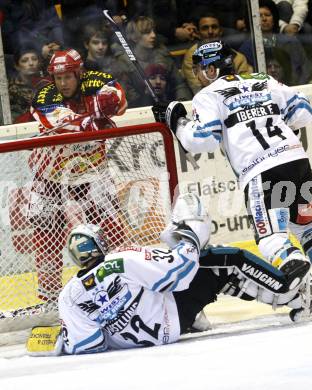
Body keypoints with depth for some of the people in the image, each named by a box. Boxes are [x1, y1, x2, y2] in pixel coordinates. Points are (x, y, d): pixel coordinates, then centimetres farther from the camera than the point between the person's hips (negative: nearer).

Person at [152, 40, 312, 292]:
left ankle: (291, 262, -37)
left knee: (271, 235, -10)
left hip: (260, 172, -6)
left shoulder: (208, 96, 6)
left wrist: (177, 123, 12)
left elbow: (203, 139, -4)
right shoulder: (264, 82, 22)